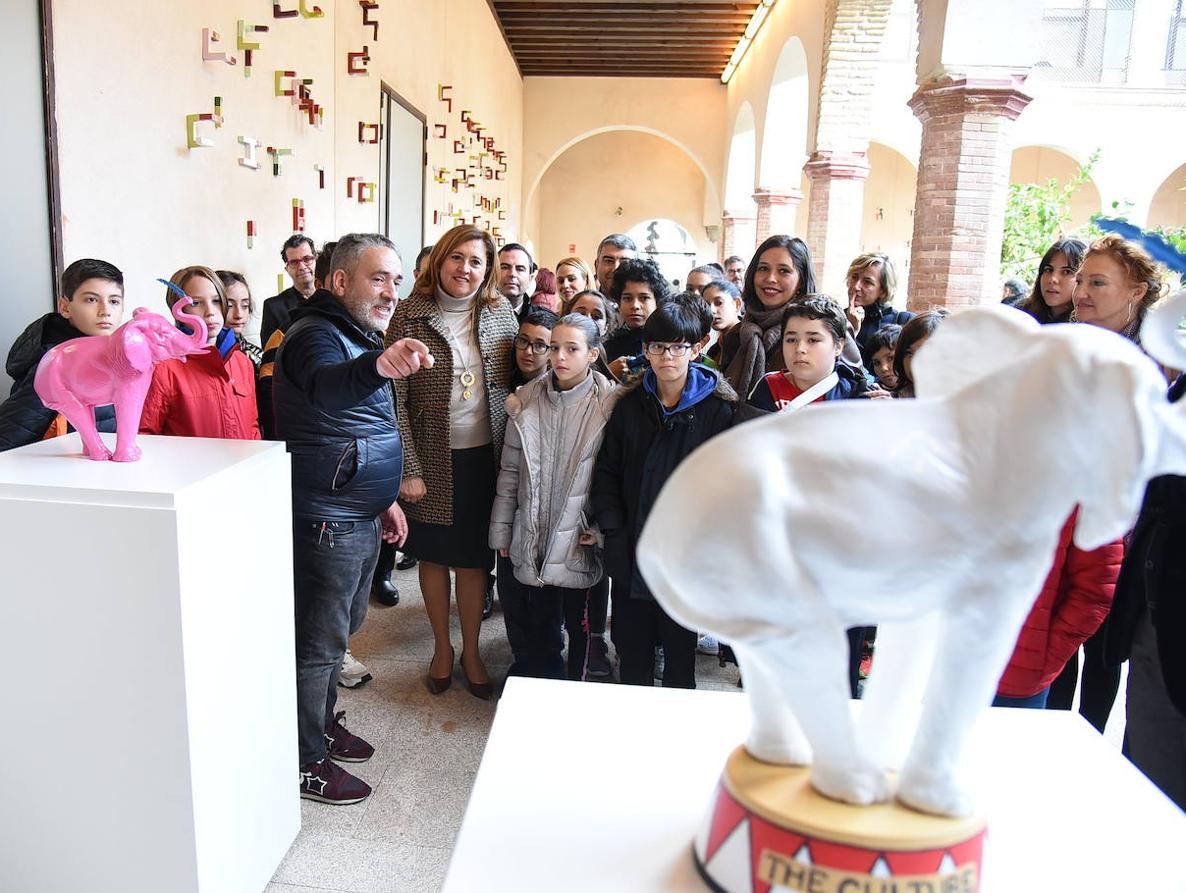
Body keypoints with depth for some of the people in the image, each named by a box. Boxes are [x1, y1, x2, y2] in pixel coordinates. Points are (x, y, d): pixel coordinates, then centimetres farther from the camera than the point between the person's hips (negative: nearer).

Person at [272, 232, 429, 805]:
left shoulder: (359, 337, 14)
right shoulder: (316, 335, -17)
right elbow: (328, 389, -43)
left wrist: (385, 496, 21)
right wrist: (379, 364, -63)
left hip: (362, 517, 10)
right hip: (326, 521, -10)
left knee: (342, 628, 23)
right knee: (319, 640, 3)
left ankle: (324, 721, 41)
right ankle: (306, 759, 20)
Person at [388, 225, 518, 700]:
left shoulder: (501, 313, 0)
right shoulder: (410, 315, -7)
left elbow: (515, 387, 7)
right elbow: (395, 399, -8)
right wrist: (409, 468, -12)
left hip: (484, 457, 1)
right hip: (431, 460, -1)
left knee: (475, 556, 10)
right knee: (433, 555, 13)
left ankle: (471, 651, 28)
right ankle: (442, 646, 32)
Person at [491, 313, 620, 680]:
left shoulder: (609, 404, -9)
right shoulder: (527, 400, 1)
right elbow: (510, 471, 6)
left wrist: (602, 529, -13)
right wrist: (501, 532, 8)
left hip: (581, 542, -3)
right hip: (533, 540, 3)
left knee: (581, 629, 12)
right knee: (538, 629, 15)